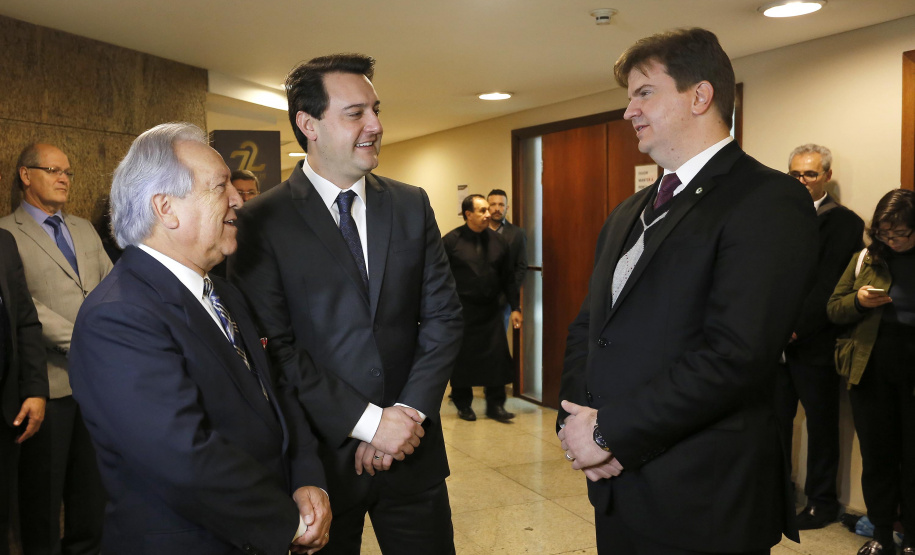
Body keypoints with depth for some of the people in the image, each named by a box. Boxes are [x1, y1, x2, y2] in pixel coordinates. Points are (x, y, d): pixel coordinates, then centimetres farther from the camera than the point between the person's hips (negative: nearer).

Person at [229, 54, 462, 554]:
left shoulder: (412, 206, 4)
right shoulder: (263, 221, -8)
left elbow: (443, 315, 2)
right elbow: (276, 345, -13)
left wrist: (410, 413, -9)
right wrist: (367, 422, -15)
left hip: (413, 453, 3)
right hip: (321, 452, -3)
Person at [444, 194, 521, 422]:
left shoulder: (498, 241, 6)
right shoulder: (451, 241, -5)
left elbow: (508, 278, 11)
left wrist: (515, 308, 8)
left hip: (491, 310, 3)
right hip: (461, 310, -3)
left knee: (497, 356, 1)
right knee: (462, 357, 6)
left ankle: (495, 404, 13)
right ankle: (463, 404, 22)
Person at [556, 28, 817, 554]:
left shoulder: (769, 200, -13)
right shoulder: (629, 212, 13)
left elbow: (735, 353, -23)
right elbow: (587, 327, 12)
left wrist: (610, 432, -17)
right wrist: (576, 422, -4)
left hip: (702, 505, -7)